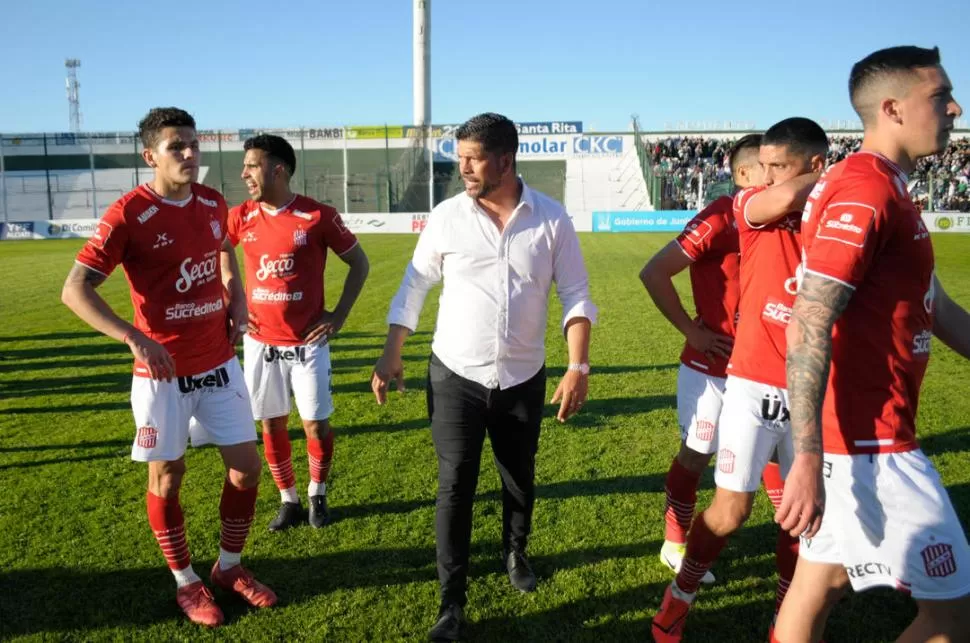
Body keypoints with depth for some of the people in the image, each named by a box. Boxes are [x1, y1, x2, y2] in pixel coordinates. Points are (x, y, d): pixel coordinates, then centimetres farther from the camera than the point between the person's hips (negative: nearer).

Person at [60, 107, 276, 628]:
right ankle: (185, 581, 30)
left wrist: (237, 299, 8)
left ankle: (229, 567, 31)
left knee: (246, 466, 8)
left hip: (219, 363, 5)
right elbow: (75, 290, -17)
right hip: (163, 371, -5)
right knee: (167, 477, 9)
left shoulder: (213, 203, 2)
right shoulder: (128, 215, -15)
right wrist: (135, 339, -29)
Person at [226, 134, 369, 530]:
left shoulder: (318, 216, -10)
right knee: (272, 424, 10)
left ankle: (317, 496, 27)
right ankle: (288, 500, 28)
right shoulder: (240, 218, 0)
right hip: (260, 342, 3)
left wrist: (339, 316, -3)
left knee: (316, 424, 4)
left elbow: (359, 263, 0)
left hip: (307, 342, -3)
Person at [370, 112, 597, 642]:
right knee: (455, 486, -1)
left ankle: (515, 553, 48)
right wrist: (390, 357, -2)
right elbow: (413, 288, 1)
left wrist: (578, 366, -12)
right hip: (455, 375, -1)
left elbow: (575, 295, -3)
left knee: (520, 479, 18)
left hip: (523, 378, 1)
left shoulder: (552, 220, -6)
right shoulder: (446, 217, -6)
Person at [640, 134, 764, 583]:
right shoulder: (721, 219, -17)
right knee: (696, 455, 7)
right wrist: (691, 330, -17)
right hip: (712, 366, -7)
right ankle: (675, 545, 26)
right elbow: (654, 273, -21)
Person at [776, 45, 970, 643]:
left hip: (857, 436, 10)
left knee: (819, 584, 17)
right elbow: (809, 326, -25)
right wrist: (808, 460, -28)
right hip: (869, 442, -10)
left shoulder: (883, 189, 17)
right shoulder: (866, 191, -17)